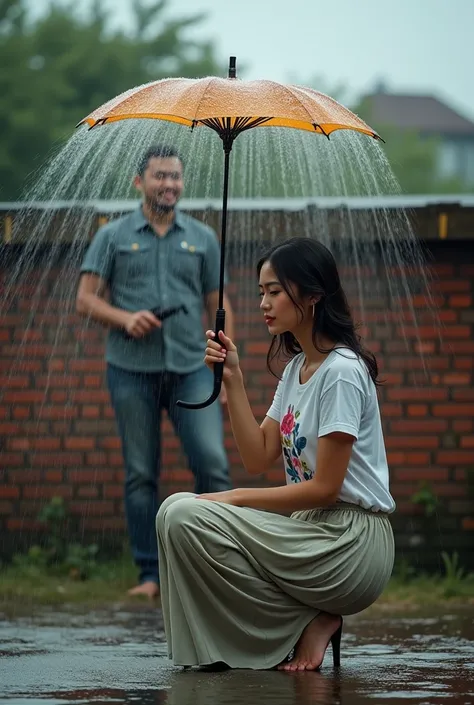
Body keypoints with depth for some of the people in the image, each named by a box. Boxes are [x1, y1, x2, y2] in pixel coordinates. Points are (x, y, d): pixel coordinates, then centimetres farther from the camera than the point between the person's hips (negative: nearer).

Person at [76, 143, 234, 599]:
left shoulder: (202, 238, 11)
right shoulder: (113, 237, 6)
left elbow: (218, 306, 12)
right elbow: (86, 299, 4)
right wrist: (125, 318, -15)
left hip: (191, 369, 1)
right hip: (132, 371, -1)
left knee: (213, 462, -12)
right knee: (140, 474, 2)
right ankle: (150, 574, 8)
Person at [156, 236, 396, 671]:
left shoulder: (342, 371, -14)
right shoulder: (295, 367, 15)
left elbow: (324, 487, -16)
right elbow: (258, 459, 8)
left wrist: (237, 498, -11)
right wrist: (232, 378, 3)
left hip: (352, 543, -9)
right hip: (312, 527, 9)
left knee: (185, 517, -18)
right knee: (178, 511, 4)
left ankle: (307, 624, -6)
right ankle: (311, 618, 2)